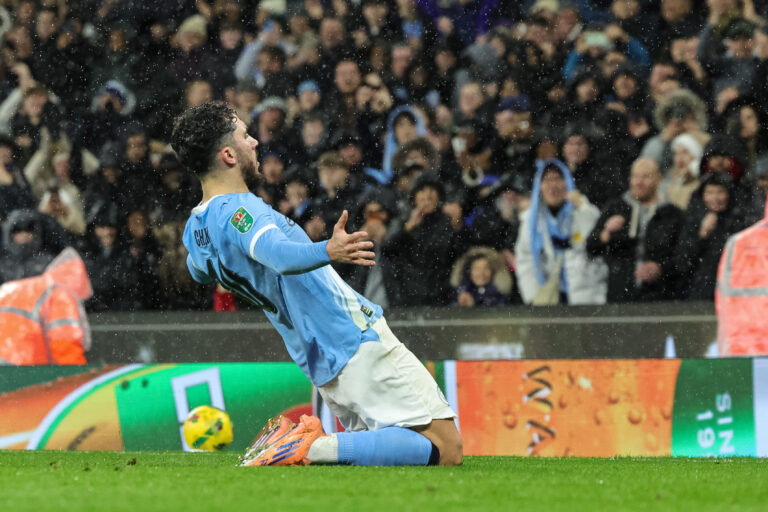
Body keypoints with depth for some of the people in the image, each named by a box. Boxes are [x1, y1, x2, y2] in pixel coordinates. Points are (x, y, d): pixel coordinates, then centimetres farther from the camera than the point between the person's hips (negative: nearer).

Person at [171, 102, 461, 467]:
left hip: (322, 366, 9)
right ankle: (314, 448, -21)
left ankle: (293, 441, -1)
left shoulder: (195, 229, 9)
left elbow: (199, 272, 33)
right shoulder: (236, 210, -19)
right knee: (445, 449, -10)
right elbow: (277, 252, -40)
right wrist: (327, 252, -58)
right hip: (359, 344, -9)